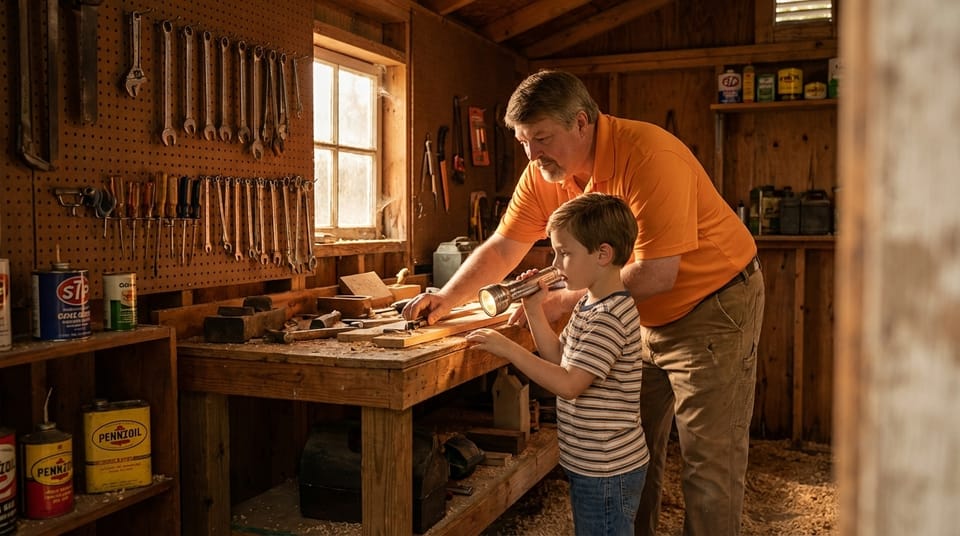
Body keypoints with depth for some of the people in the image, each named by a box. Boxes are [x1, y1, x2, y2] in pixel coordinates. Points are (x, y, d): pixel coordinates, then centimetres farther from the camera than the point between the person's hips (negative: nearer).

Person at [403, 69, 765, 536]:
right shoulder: (543, 174, -6)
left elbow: (656, 274, -30)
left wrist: (564, 301, -27)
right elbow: (501, 250, 1)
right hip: (645, 317, 7)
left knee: (708, 463, -2)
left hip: (714, 303, -7)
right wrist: (446, 298, -12)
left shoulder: (649, 156, -28)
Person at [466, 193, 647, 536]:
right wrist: (534, 309, 4)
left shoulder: (609, 317, -24)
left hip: (607, 471, -10)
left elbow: (568, 384, -27)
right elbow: (560, 358, 13)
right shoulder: (590, 304, 7)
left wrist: (510, 349, -24)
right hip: (590, 464, 10)